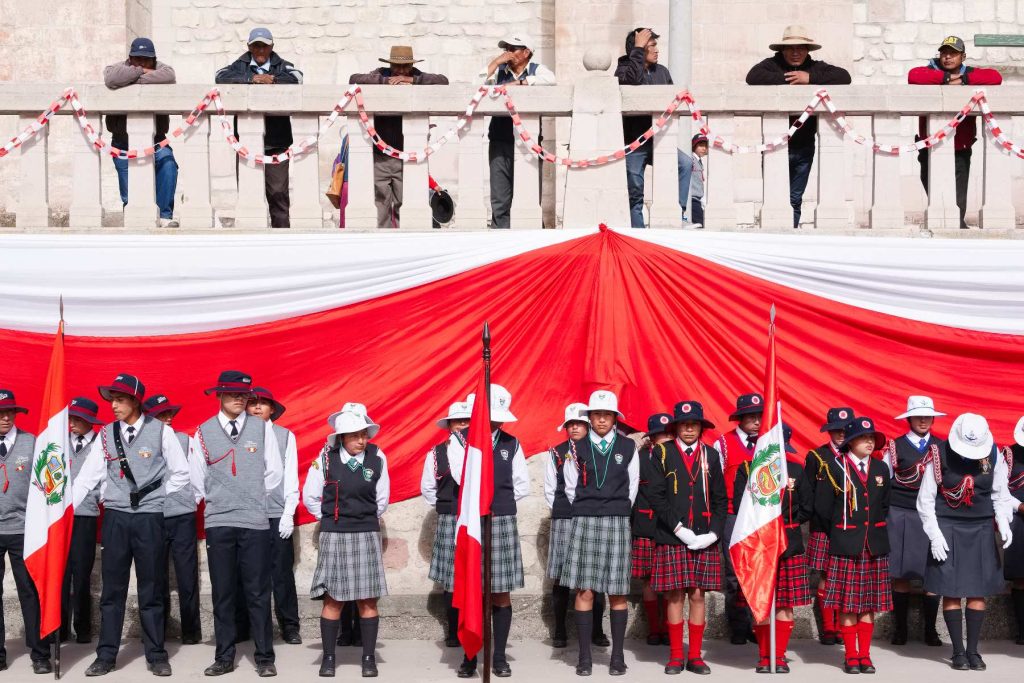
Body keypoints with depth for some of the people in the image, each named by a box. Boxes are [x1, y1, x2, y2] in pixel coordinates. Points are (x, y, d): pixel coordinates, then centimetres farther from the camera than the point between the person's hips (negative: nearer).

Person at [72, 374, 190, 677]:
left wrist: (156, 498, 2)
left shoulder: (161, 431, -3)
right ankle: (106, 655, 13)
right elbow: (87, 477, 4)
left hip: (149, 517, -2)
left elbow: (181, 473, 2)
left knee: (150, 589, 5)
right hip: (115, 516, 2)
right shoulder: (106, 434, 5)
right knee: (112, 588, 5)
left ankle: (156, 655, 14)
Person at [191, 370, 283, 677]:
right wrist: (218, 500, 9)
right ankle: (224, 657, 15)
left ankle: (264, 658, 8)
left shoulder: (262, 428, 3)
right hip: (218, 522, 1)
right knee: (222, 594, 6)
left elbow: (275, 472, 7)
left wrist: (254, 499, 10)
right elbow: (198, 478, 10)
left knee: (258, 593, 1)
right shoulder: (204, 432, 5)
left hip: (255, 522, -1)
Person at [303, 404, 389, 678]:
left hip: (367, 535, 1)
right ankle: (328, 657, 11)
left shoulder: (377, 458, -4)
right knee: (333, 598, 1)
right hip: (334, 535, -1)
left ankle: (369, 658, 10)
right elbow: (310, 497, 6)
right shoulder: (325, 458, -6)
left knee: (368, 599, 2)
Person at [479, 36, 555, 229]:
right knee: (499, 198, 2)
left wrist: (518, 83, -12)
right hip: (500, 139, 2)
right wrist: (495, 62, -3)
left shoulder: (536, 69, 7)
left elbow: (549, 79, -15)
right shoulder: (499, 71, 14)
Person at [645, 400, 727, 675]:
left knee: (698, 595, 4)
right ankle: (676, 656, 11)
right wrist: (678, 529, -13)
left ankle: (695, 656, 12)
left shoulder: (710, 455, 9)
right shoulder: (662, 453, 2)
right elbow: (655, 495, -5)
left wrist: (713, 533, -5)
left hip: (705, 539, 2)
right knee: (675, 596, 1)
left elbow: (720, 499, 9)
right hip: (671, 538, -2)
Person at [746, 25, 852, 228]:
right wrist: (788, 79, -18)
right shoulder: (771, 65, -1)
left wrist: (811, 79, -15)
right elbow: (753, 77, -21)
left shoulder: (816, 68, 7)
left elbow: (844, 77, -6)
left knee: (795, 200, 12)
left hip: (804, 148, 3)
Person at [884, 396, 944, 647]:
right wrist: (885, 510, -2)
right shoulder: (895, 447, 4)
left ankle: (930, 630, 11)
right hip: (901, 516, -1)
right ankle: (900, 630, 11)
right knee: (900, 574, 2)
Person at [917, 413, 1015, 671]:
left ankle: (973, 650, 13)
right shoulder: (939, 456, -10)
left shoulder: (994, 456, -3)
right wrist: (935, 535, -9)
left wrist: (1003, 523, -7)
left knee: (978, 590, 3)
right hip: (948, 528, -2)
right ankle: (958, 651, 8)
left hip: (981, 529, 2)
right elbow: (925, 500, -4)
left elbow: (1000, 495, 9)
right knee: (951, 591, -2)